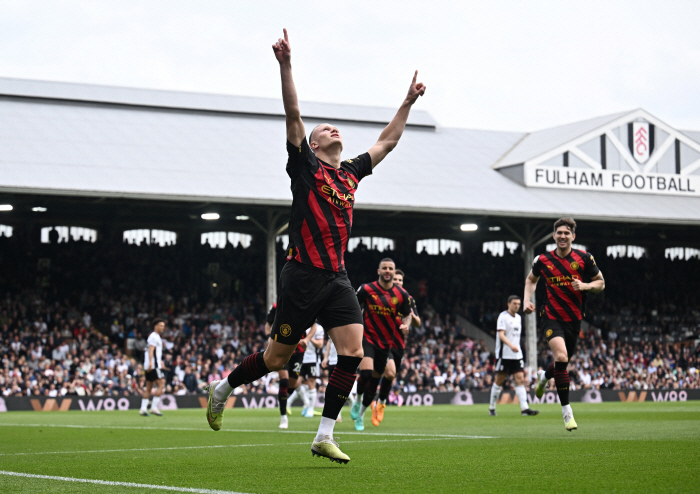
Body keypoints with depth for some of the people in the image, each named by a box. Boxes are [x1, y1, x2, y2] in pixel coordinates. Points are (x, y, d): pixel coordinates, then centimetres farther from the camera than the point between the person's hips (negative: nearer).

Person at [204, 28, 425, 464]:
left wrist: (408, 103, 30)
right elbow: (293, 115, -10)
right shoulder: (305, 166, 0)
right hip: (303, 276, -5)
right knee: (277, 358, 1)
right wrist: (286, 65, -18)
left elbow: (387, 142, 28)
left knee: (353, 352, -11)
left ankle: (325, 436, -6)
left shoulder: (350, 173, 16)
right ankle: (223, 388, 28)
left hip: (337, 278, 6)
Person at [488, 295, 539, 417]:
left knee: (520, 379, -5)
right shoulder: (503, 316, -8)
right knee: (499, 381, 1)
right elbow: (501, 334, -19)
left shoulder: (518, 317, 15)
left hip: (516, 355, 6)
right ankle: (492, 407, 14)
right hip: (504, 355, -6)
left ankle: (524, 408, -13)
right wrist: (511, 345, -33)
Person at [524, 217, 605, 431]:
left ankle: (544, 376, 54)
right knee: (561, 357, -24)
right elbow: (531, 279, 17)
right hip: (552, 317, -2)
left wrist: (584, 285, -18)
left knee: (563, 362, 14)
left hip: (574, 319, 2)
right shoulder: (543, 260, -3)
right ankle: (567, 411, -15)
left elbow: (601, 283, 3)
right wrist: (527, 300, 0)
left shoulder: (584, 258, -5)